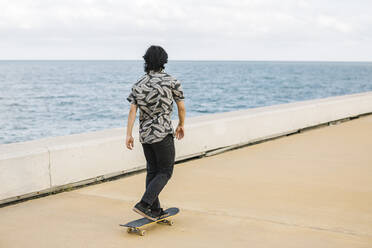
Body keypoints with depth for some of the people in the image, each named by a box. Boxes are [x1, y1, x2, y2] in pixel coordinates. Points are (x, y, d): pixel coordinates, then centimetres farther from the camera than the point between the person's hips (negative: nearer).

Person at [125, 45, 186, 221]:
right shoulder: (171, 81, -5)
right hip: (163, 133, -5)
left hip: (145, 134, 5)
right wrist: (181, 125, 17)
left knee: (152, 170, 13)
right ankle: (144, 204, -11)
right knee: (165, 172, 2)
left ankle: (155, 210, 17)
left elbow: (132, 110, -2)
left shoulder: (139, 84, 5)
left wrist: (128, 135, -2)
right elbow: (181, 107, 1)